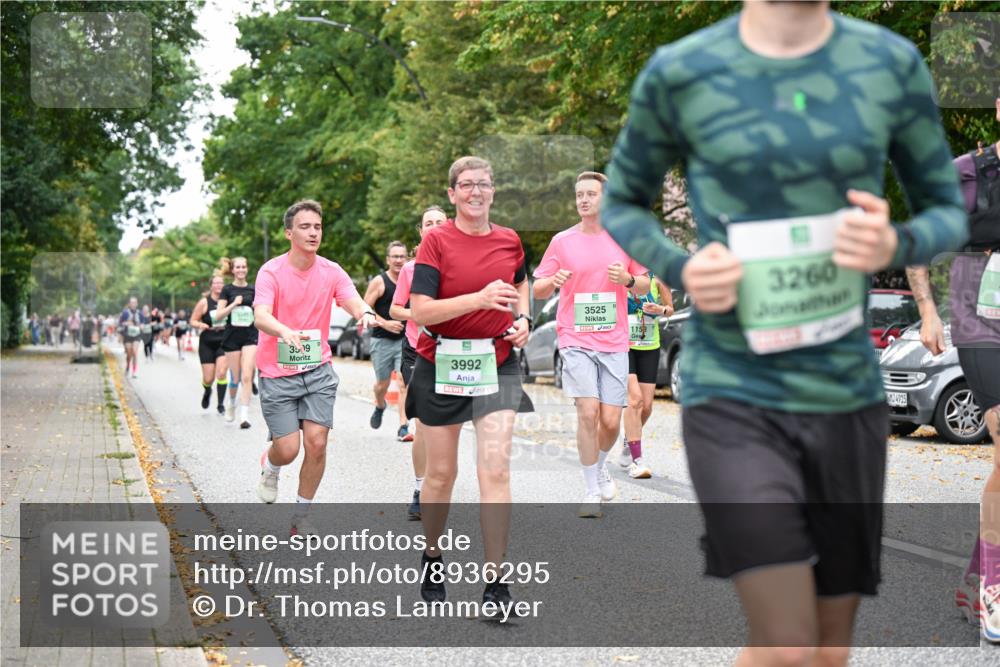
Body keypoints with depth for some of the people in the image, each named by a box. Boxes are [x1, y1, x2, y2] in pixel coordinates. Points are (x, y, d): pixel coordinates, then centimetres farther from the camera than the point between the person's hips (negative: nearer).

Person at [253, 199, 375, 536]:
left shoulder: (331, 271, 1)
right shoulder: (272, 271, -11)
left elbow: (354, 302, -13)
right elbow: (260, 316, -24)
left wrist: (366, 314, -38)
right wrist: (285, 332, -47)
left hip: (318, 370, 3)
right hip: (277, 372, -3)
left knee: (317, 442, -7)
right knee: (288, 449, -6)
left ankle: (301, 516, 13)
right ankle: (269, 466, 34)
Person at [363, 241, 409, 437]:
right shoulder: (379, 282, -4)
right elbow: (364, 309, -6)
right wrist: (386, 323, -16)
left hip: (405, 339, 1)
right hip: (383, 340, -1)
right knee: (382, 384, 10)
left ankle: (403, 427, -12)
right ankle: (380, 406, 43)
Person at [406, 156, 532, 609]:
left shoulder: (509, 240, 4)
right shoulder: (436, 240, -8)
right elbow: (420, 312, -17)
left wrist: (522, 318, 8)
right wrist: (480, 298, -27)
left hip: (496, 363, 2)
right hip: (441, 365, -2)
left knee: (496, 467, -10)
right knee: (441, 473, 7)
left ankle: (495, 586, -6)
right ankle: (432, 560, 32)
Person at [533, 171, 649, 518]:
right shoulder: (562, 241, 3)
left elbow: (644, 285, 13)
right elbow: (538, 290, 6)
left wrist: (627, 279, -9)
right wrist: (554, 281, -17)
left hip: (614, 342, 2)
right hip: (576, 340, -1)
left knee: (610, 420, 1)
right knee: (587, 413, -13)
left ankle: (601, 465, 34)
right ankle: (592, 491, -1)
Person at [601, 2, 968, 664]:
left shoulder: (892, 63, 1)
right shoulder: (680, 73, -5)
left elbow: (948, 210, 10)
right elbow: (622, 203, 9)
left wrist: (897, 245, -14)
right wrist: (680, 269, -12)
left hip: (848, 392, 3)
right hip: (732, 393, -3)